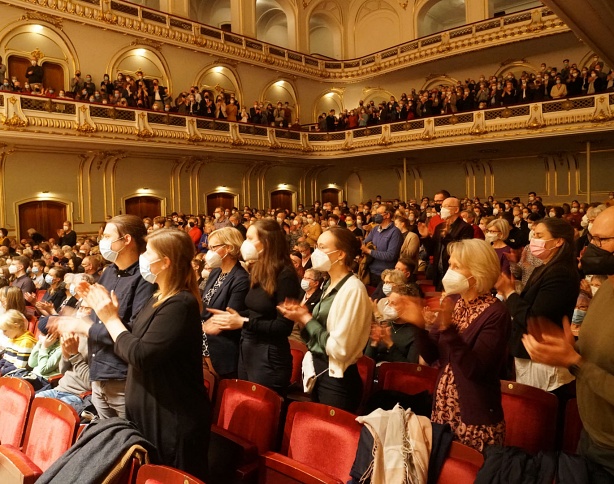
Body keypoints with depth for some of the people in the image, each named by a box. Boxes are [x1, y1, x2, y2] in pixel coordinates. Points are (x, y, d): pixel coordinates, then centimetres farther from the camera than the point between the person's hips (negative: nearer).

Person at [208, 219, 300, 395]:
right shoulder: (258, 271, 8)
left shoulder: (285, 276, -17)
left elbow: (284, 326, -19)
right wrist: (230, 315, 0)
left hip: (269, 358, -8)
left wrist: (244, 322, -21)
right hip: (246, 352, 8)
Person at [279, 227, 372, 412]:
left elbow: (339, 348, -25)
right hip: (319, 373, 9)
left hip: (337, 381, -9)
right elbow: (321, 333, 9)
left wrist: (306, 319, -15)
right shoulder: (330, 285, 8)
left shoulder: (353, 289, -20)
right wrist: (302, 317, -6)